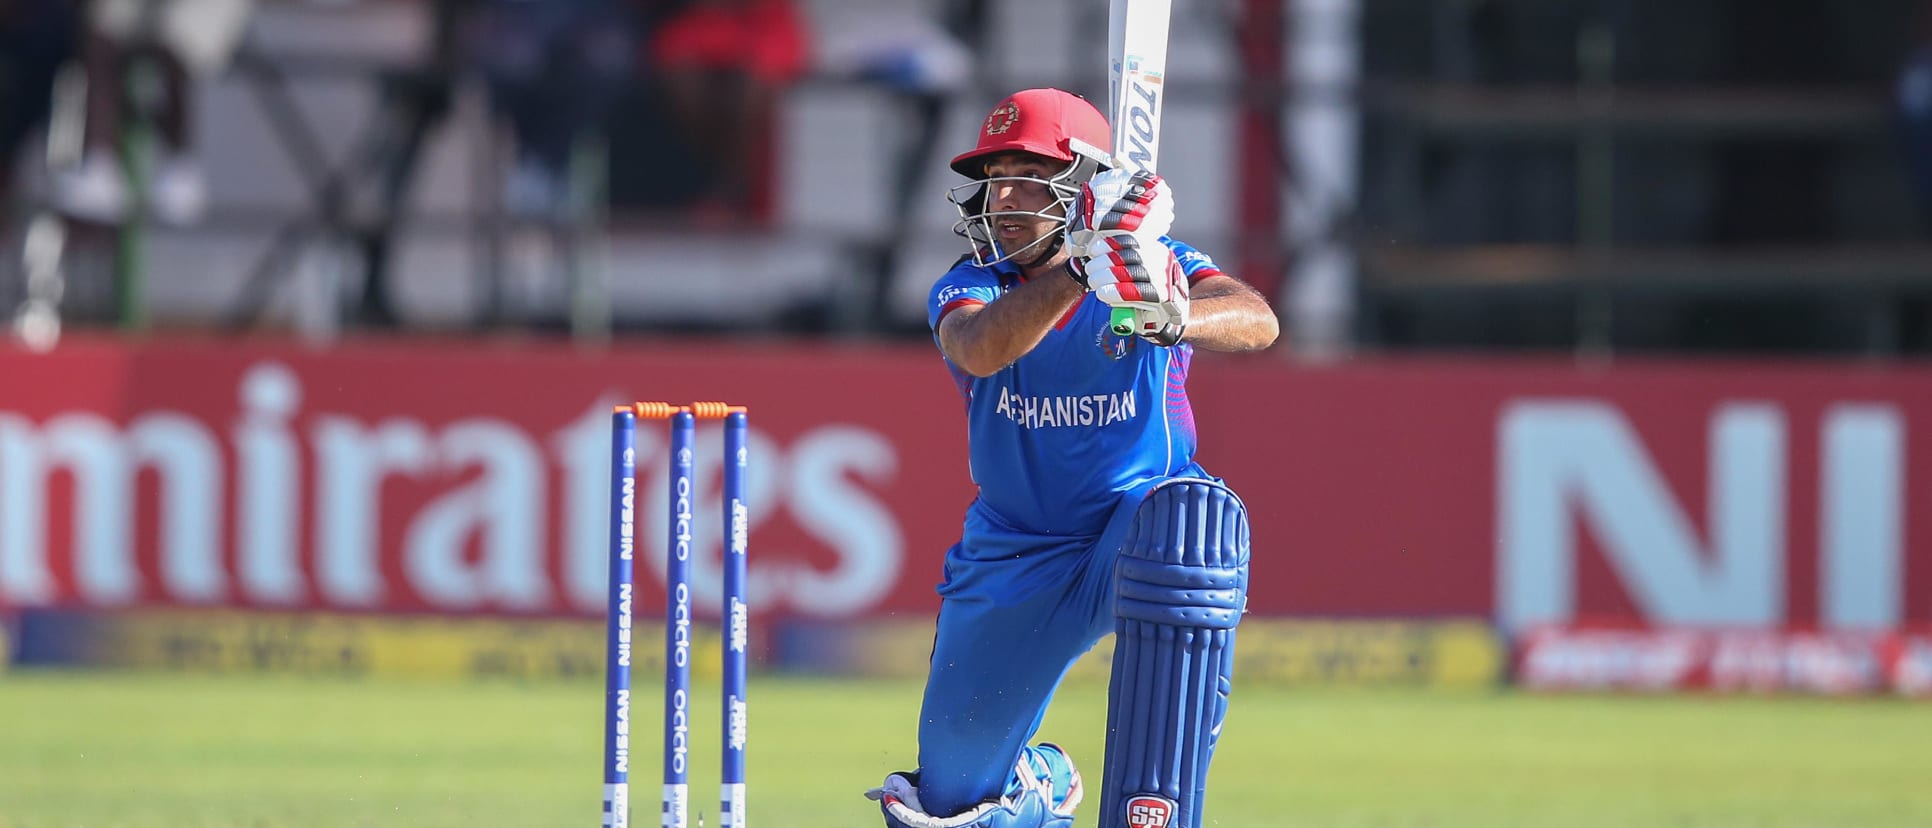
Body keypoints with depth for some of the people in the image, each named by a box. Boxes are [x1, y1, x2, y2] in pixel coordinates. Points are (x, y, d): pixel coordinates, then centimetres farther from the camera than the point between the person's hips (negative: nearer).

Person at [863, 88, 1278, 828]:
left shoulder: (1160, 268, -12)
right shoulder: (968, 289, -9)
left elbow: (1258, 323, -33)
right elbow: (981, 349, -34)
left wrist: (1171, 318, -55)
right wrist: (1080, 271, -52)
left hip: (1138, 523, -3)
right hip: (1014, 558, 3)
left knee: (1192, 519, -39)